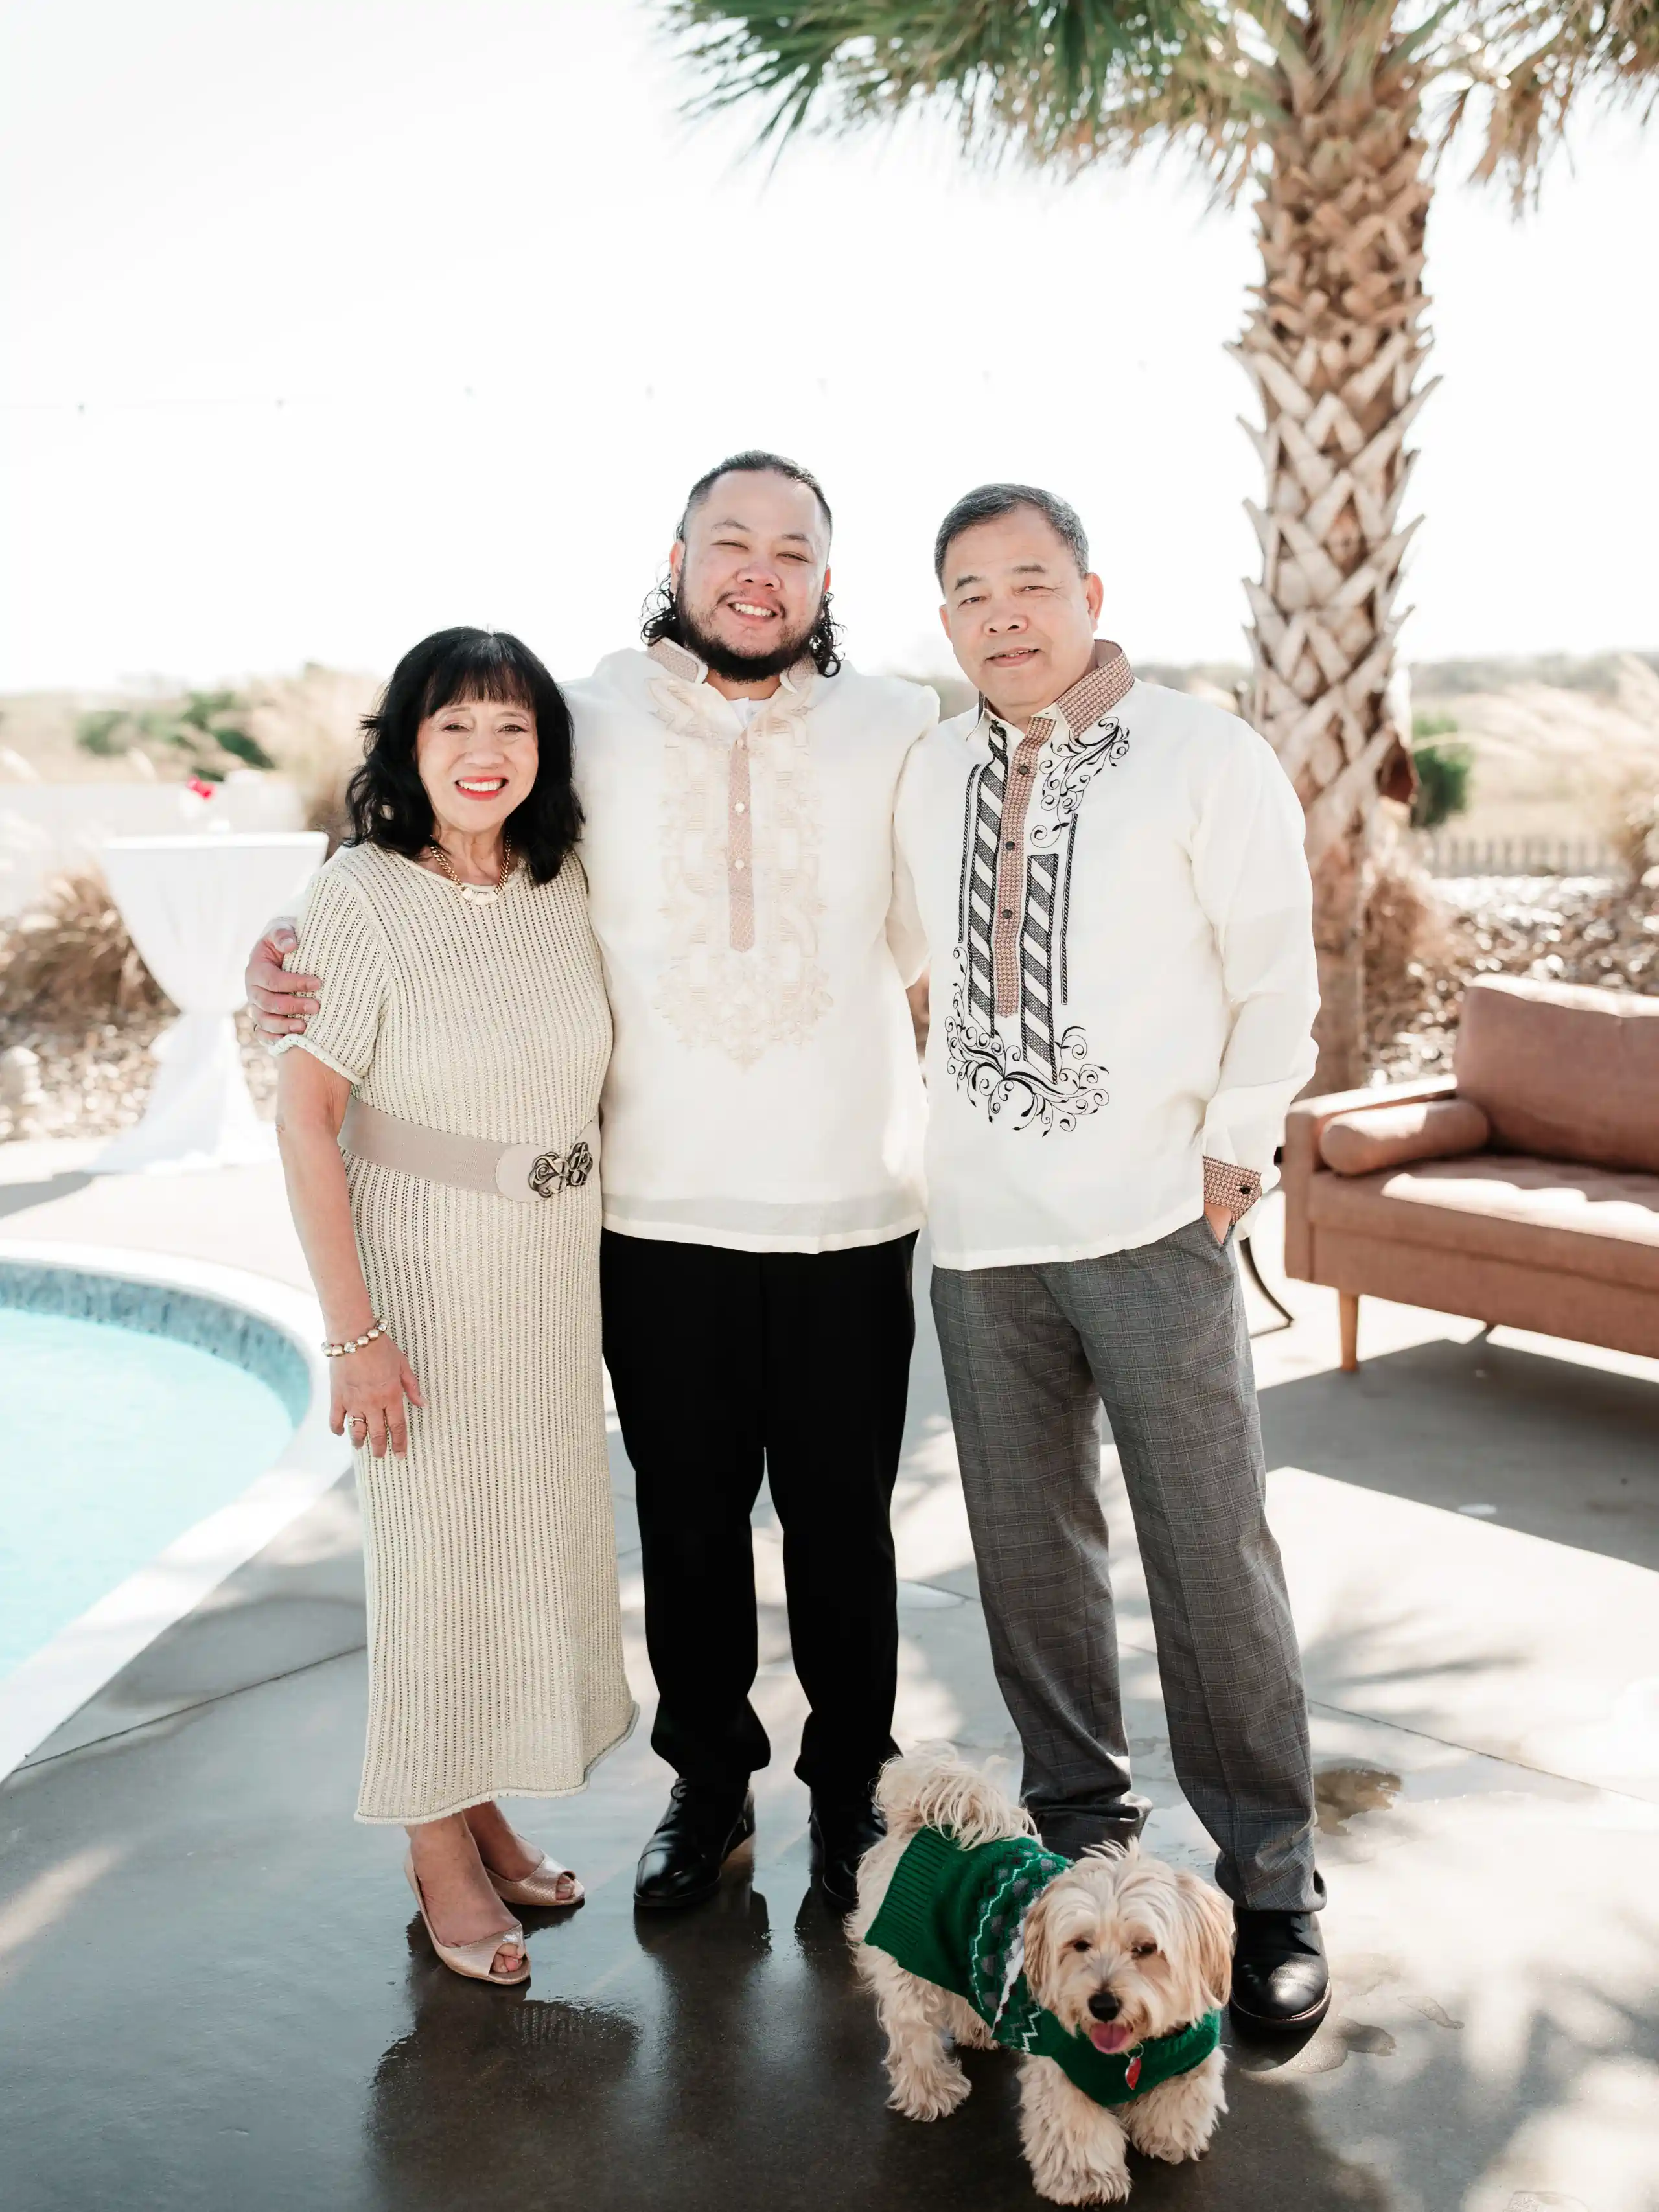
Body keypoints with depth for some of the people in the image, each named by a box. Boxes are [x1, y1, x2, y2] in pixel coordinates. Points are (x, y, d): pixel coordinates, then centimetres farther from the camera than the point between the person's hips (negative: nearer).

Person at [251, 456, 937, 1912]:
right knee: (687, 1518, 13)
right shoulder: (590, 726, 1)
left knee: (842, 1522, 10)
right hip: (657, 1213, 1)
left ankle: (850, 1789, 32)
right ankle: (708, 1781, 35)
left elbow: (939, 943, 10)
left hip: (852, 1214, 0)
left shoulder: (897, 728, 2)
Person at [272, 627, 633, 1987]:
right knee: (437, 1547, 5)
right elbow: (305, 1120, -15)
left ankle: (487, 1812, 34)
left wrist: (592, 1264, 11)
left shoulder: (564, 886, 2)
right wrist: (353, 1330, -17)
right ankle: (440, 1852, 23)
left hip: (559, 1276, 6)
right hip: (426, 1276, -5)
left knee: (543, 1537, 14)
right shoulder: (363, 897, -13)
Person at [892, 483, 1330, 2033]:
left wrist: (1233, 1151, -6)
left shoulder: (1205, 758, -3)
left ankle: (1268, 1885, 15)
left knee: (1213, 1557, -1)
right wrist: (973, 1138, 14)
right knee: (1028, 1553, 12)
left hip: (1153, 1220, -4)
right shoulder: (930, 775, 10)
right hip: (980, 1228, 5)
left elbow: (1275, 977, -1)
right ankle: (1082, 1832, 30)